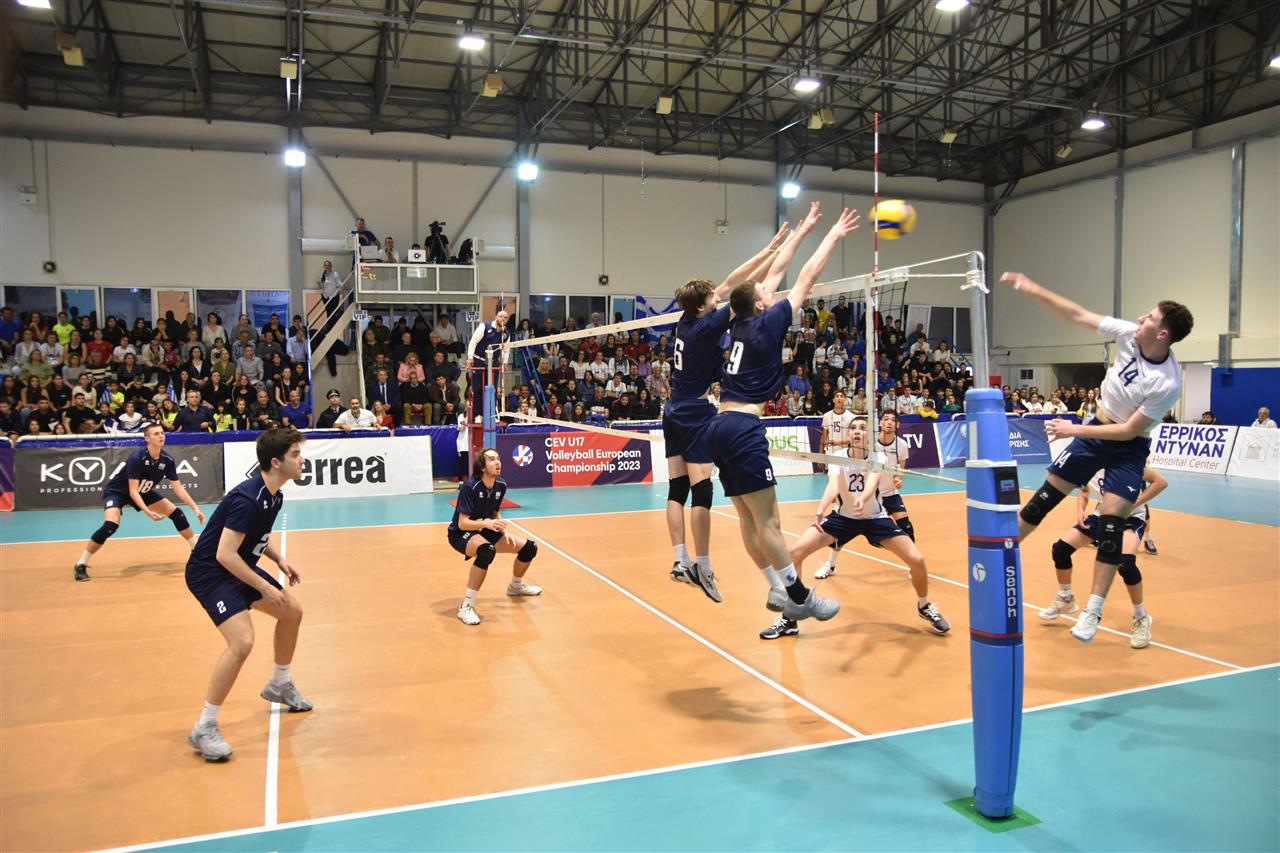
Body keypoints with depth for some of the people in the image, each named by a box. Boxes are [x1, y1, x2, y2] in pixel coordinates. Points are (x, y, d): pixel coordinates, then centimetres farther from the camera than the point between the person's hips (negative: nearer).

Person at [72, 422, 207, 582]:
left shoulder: (167, 460, -15)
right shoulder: (136, 458, -32)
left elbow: (178, 487, -9)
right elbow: (133, 491, -32)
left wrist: (195, 508, -16)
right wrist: (148, 512, -44)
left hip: (144, 492, 6)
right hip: (117, 491, -6)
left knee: (176, 513, -2)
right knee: (110, 526, -29)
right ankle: (81, 565, -13)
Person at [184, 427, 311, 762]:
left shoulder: (274, 496, 0)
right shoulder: (247, 499, -29)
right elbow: (224, 555, -30)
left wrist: (279, 559, 1)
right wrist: (265, 587, -25)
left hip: (239, 568, 10)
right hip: (209, 572, -10)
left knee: (292, 612, 16)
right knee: (242, 642, -25)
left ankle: (280, 686, 38)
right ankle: (204, 729, -10)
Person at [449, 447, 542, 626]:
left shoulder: (501, 485, -6)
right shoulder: (470, 486, -27)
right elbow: (462, 523, -28)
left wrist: (505, 532, -7)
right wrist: (485, 523, -45)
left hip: (484, 531, 8)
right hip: (461, 534, -7)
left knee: (529, 547, 3)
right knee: (487, 551, -41)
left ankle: (516, 585, 34)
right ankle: (466, 606, -32)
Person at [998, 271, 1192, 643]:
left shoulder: (1167, 383, -28)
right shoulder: (1129, 334, -14)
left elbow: (1129, 431, -22)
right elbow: (1078, 315, -7)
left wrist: (1075, 430, -23)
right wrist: (1033, 289, -10)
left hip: (1128, 447, -5)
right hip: (1097, 429, 5)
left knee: (1111, 525, -10)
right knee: (1044, 498, 7)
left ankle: (1093, 612, 1)